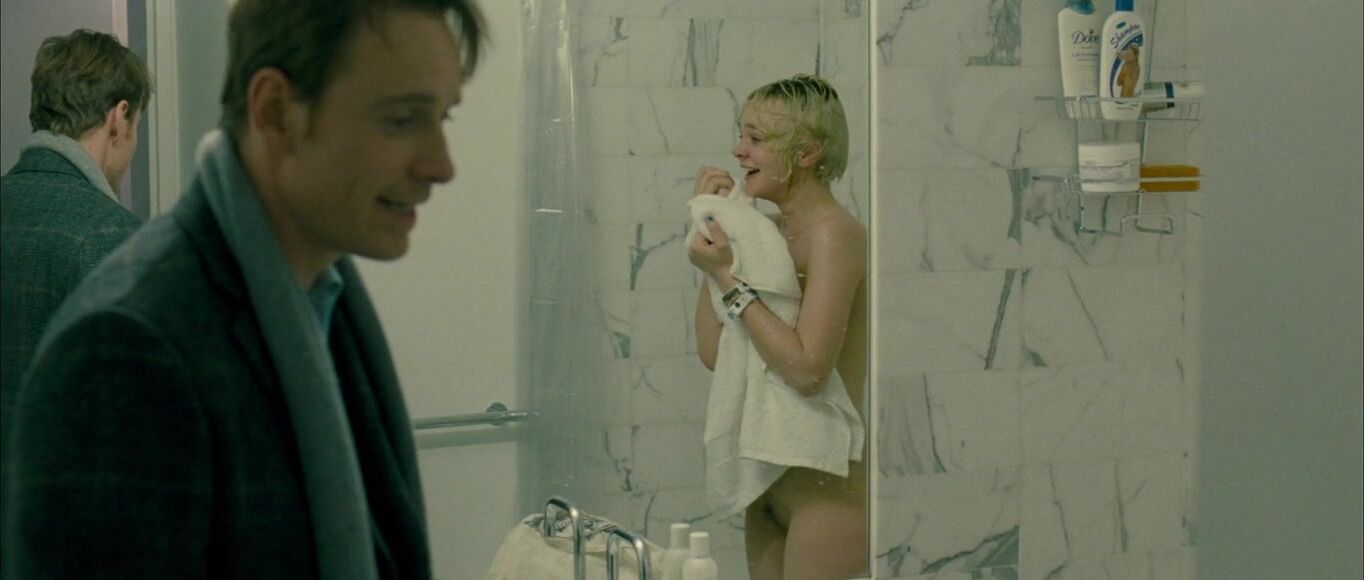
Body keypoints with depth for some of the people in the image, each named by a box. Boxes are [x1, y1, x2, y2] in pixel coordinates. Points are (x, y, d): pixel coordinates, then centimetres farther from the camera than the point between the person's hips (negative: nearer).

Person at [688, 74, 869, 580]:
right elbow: (712, 352, 5)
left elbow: (807, 368, -23)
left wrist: (729, 279, -18)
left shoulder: (834, 234, -13)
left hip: (826, 481, -8)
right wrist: (711, 227, 4)